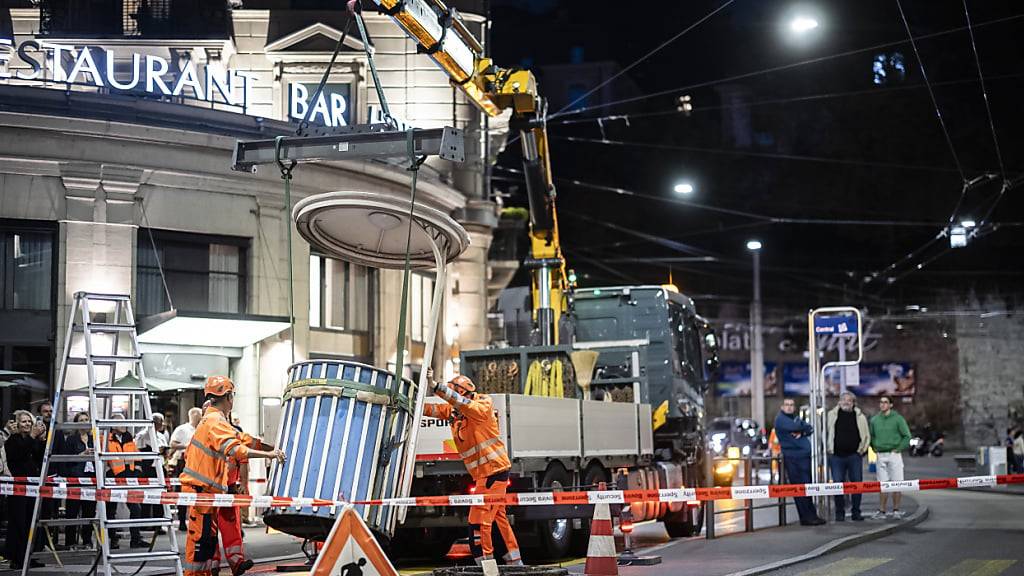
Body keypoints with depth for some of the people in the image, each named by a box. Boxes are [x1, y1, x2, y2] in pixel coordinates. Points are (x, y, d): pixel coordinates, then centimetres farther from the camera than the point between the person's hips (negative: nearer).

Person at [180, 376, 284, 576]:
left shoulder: (214, 419, 17)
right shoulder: (216, 422, -16)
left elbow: (243, 439, 16)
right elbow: (235, 449, -31)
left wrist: (274, 448, 9)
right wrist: (269, 454, -30)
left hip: (208, 491, 10)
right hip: (201, 490, -10)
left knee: (209, 537, 15)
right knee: (200, 537, -8)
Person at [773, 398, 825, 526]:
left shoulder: (795, 419, 22)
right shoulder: (780, 419, -2)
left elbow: (810, 429, 10)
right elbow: (795, 427, -18)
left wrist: (801, 433, -9)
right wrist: (803, 427, 2)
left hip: (804, 455, 8)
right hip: (791, 457, -8)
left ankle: (811, 515, 13)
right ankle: (807, 517, -7)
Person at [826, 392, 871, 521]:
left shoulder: (860, 416, 7)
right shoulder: (832, 415, 7)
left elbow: (866, 435, 12)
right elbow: (826, 433, 13)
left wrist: (862, 449, 3)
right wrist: (829, 449, 6)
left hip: (854, 456, 0)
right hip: (837, 456, 0)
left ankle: (856, 512, 9)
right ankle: (839, 513, 7)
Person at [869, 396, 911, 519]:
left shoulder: (897, 419, -3)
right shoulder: (874, 420, 8)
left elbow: (907, 436, -3)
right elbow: (871, 435, 21)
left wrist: (898, 449, -8)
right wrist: (874, 448, 9)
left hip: (894, 455, -3)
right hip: (880, 456, 3)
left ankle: (896, 510, 6)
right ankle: (881, 511, 4)